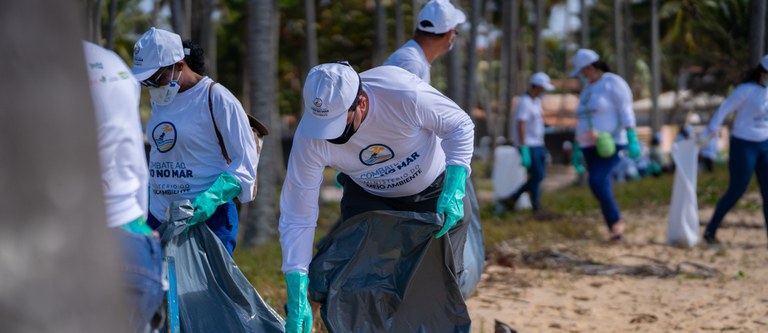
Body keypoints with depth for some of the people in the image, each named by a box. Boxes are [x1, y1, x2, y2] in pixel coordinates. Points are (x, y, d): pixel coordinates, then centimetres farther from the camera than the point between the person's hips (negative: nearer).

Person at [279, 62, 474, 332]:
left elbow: (460, 126, -19)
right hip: (367, 196, 1)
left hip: (434, 191, -1)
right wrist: (297, 299, -28)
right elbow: (297, 216, -23)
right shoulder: (310, 138, -30)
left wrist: (454, 191, -33)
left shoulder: (404, 93, -38)